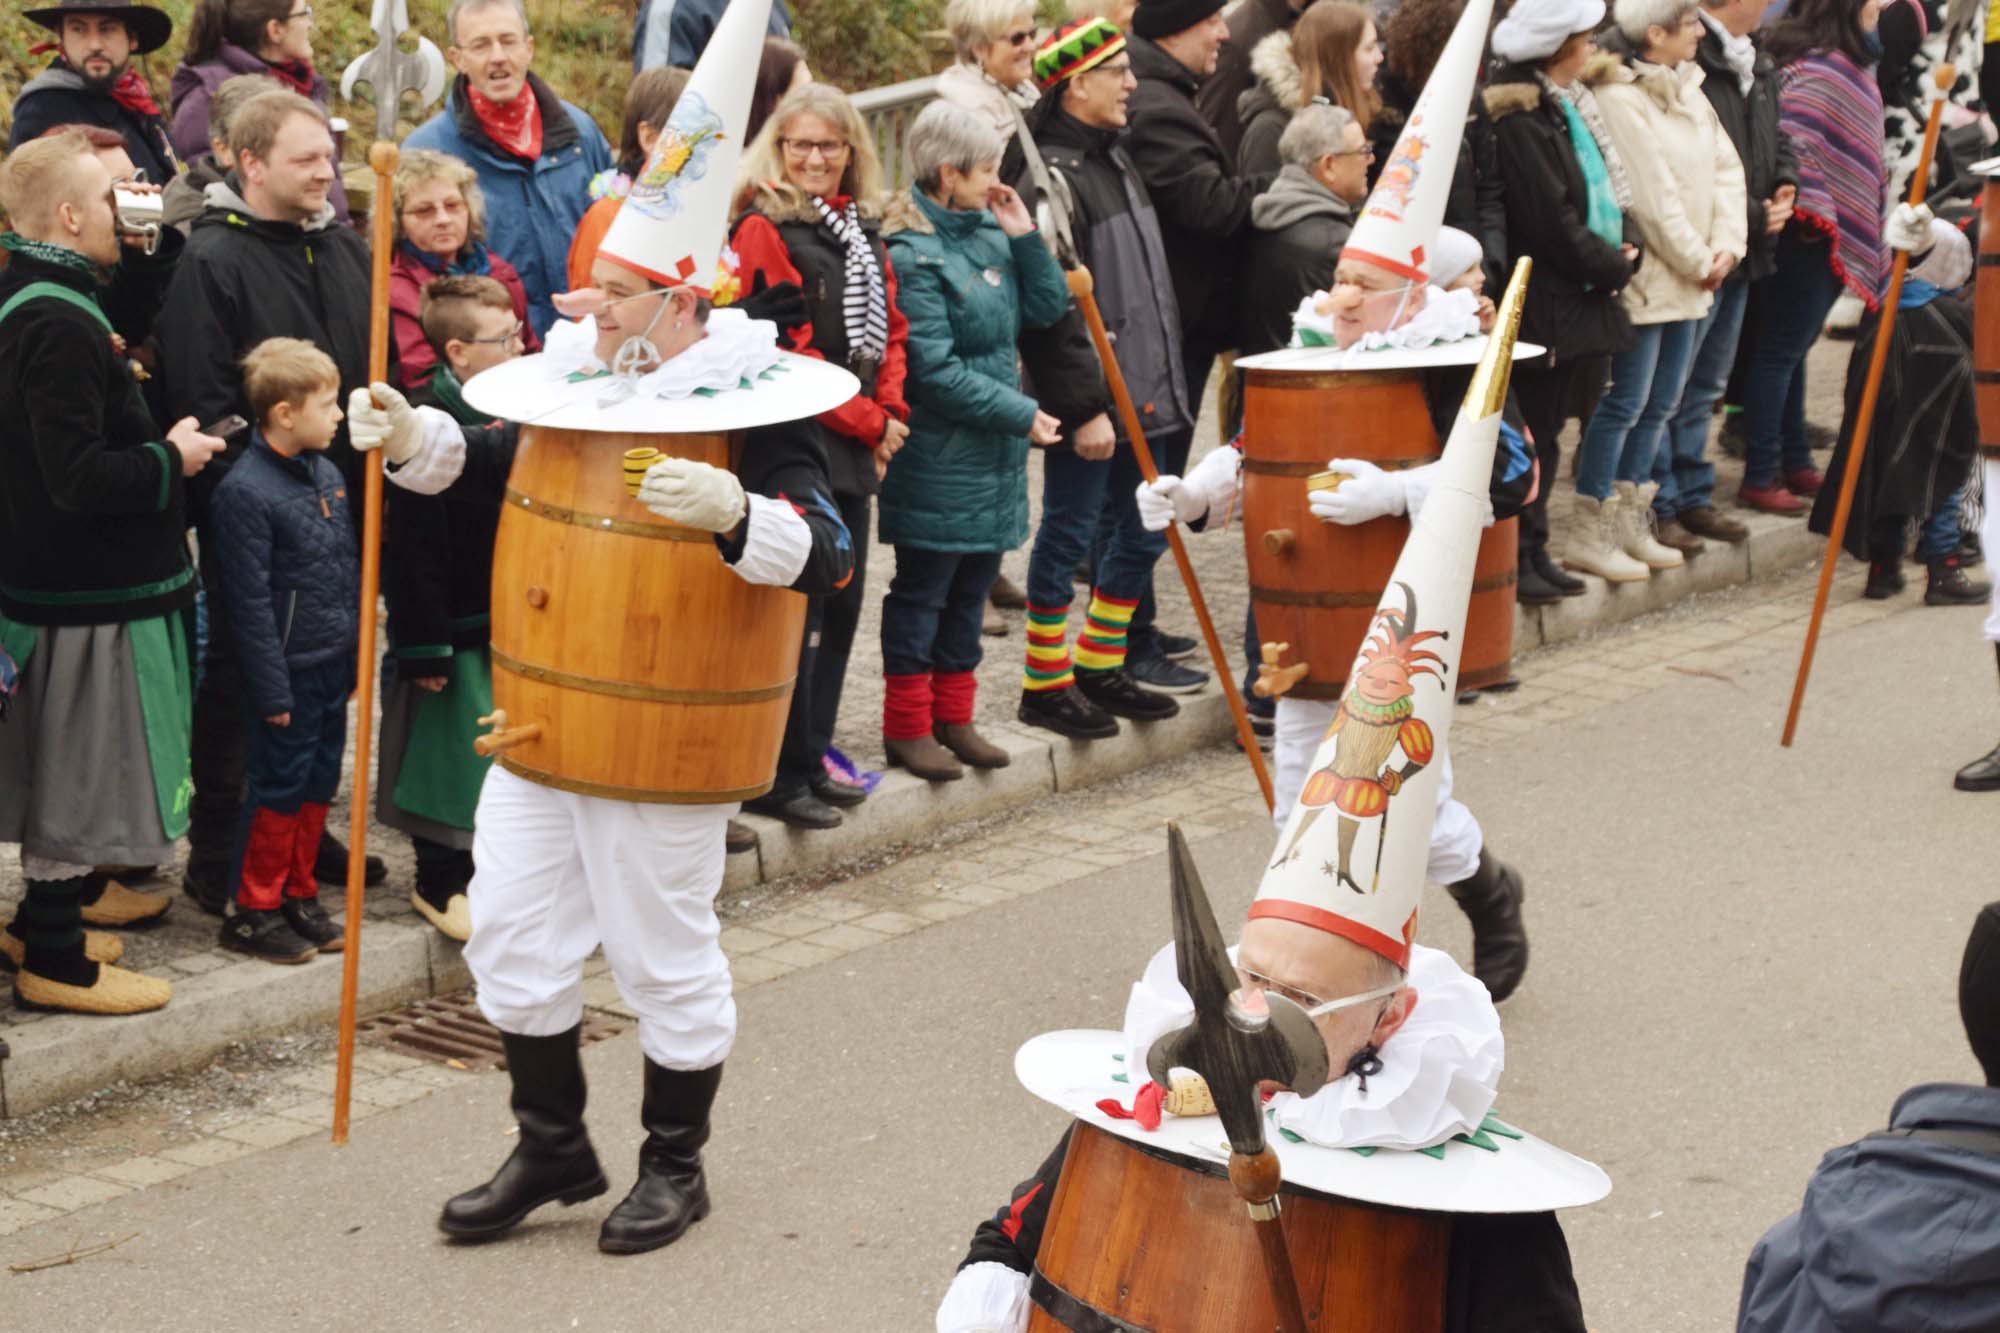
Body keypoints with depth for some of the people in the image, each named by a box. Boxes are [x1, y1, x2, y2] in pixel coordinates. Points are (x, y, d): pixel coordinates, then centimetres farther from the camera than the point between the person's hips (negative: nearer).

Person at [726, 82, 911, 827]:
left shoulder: (863, 229, 15)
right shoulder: (764, 232, -10)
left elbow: (890, 328, 17)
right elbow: (783, 352, -16)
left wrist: (890, 414, 0)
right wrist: (863, 421, -12)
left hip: (856, 448, 8)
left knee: (842, 605, 13)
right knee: (795, 611, -5)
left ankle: (811, 758, 24)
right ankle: (776, 777, 4)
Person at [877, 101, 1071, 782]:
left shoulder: (989, 230, 8)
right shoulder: (912, 255, -17)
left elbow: (1047, 307, 10)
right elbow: (935, 368, -19)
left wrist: (1024, 235, -2)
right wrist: (1021, 413, -16)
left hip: (996, 448, 8)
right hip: (938, 456, -8)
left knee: (973, 584, 14)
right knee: (922, 587, 3)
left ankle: (953, 716, 25)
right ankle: (907, 726, 12)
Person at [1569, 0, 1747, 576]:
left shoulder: (1689, 91, 11)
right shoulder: (1619, 101, -16)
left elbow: (1726, 170, 11)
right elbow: (1651, 198, -18)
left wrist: (1726, 247, -2)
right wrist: (1697, 262, -11)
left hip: (1689, 281, 9)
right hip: (1646, 279, -9)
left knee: (1660, 404, 13)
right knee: (1626, 403, -6)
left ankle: (1631, 524, 22)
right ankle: (1588, 537, 0)